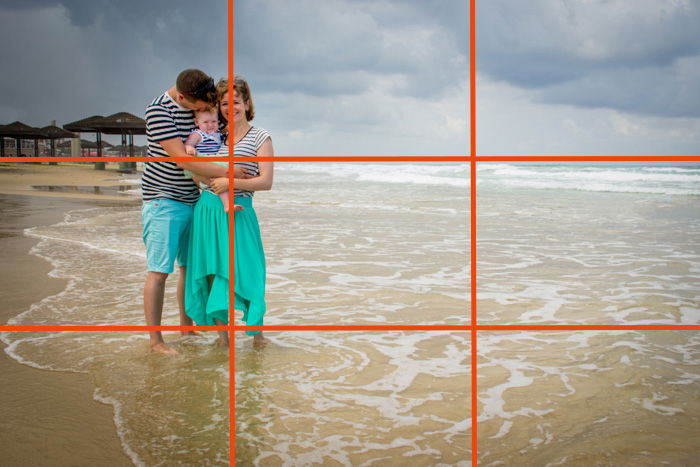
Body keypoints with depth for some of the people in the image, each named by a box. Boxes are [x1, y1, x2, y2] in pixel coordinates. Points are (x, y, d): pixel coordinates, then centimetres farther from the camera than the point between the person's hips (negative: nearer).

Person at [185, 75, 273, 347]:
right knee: (212, 272, 5)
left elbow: (265, 182, -7)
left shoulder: (260, 138, 1)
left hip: (237, 211, -4)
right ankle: (222, 332, 15)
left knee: (243, 270, -3)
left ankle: (257, 330, 13)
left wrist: (231, 182, -16)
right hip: (207, 209, 4)